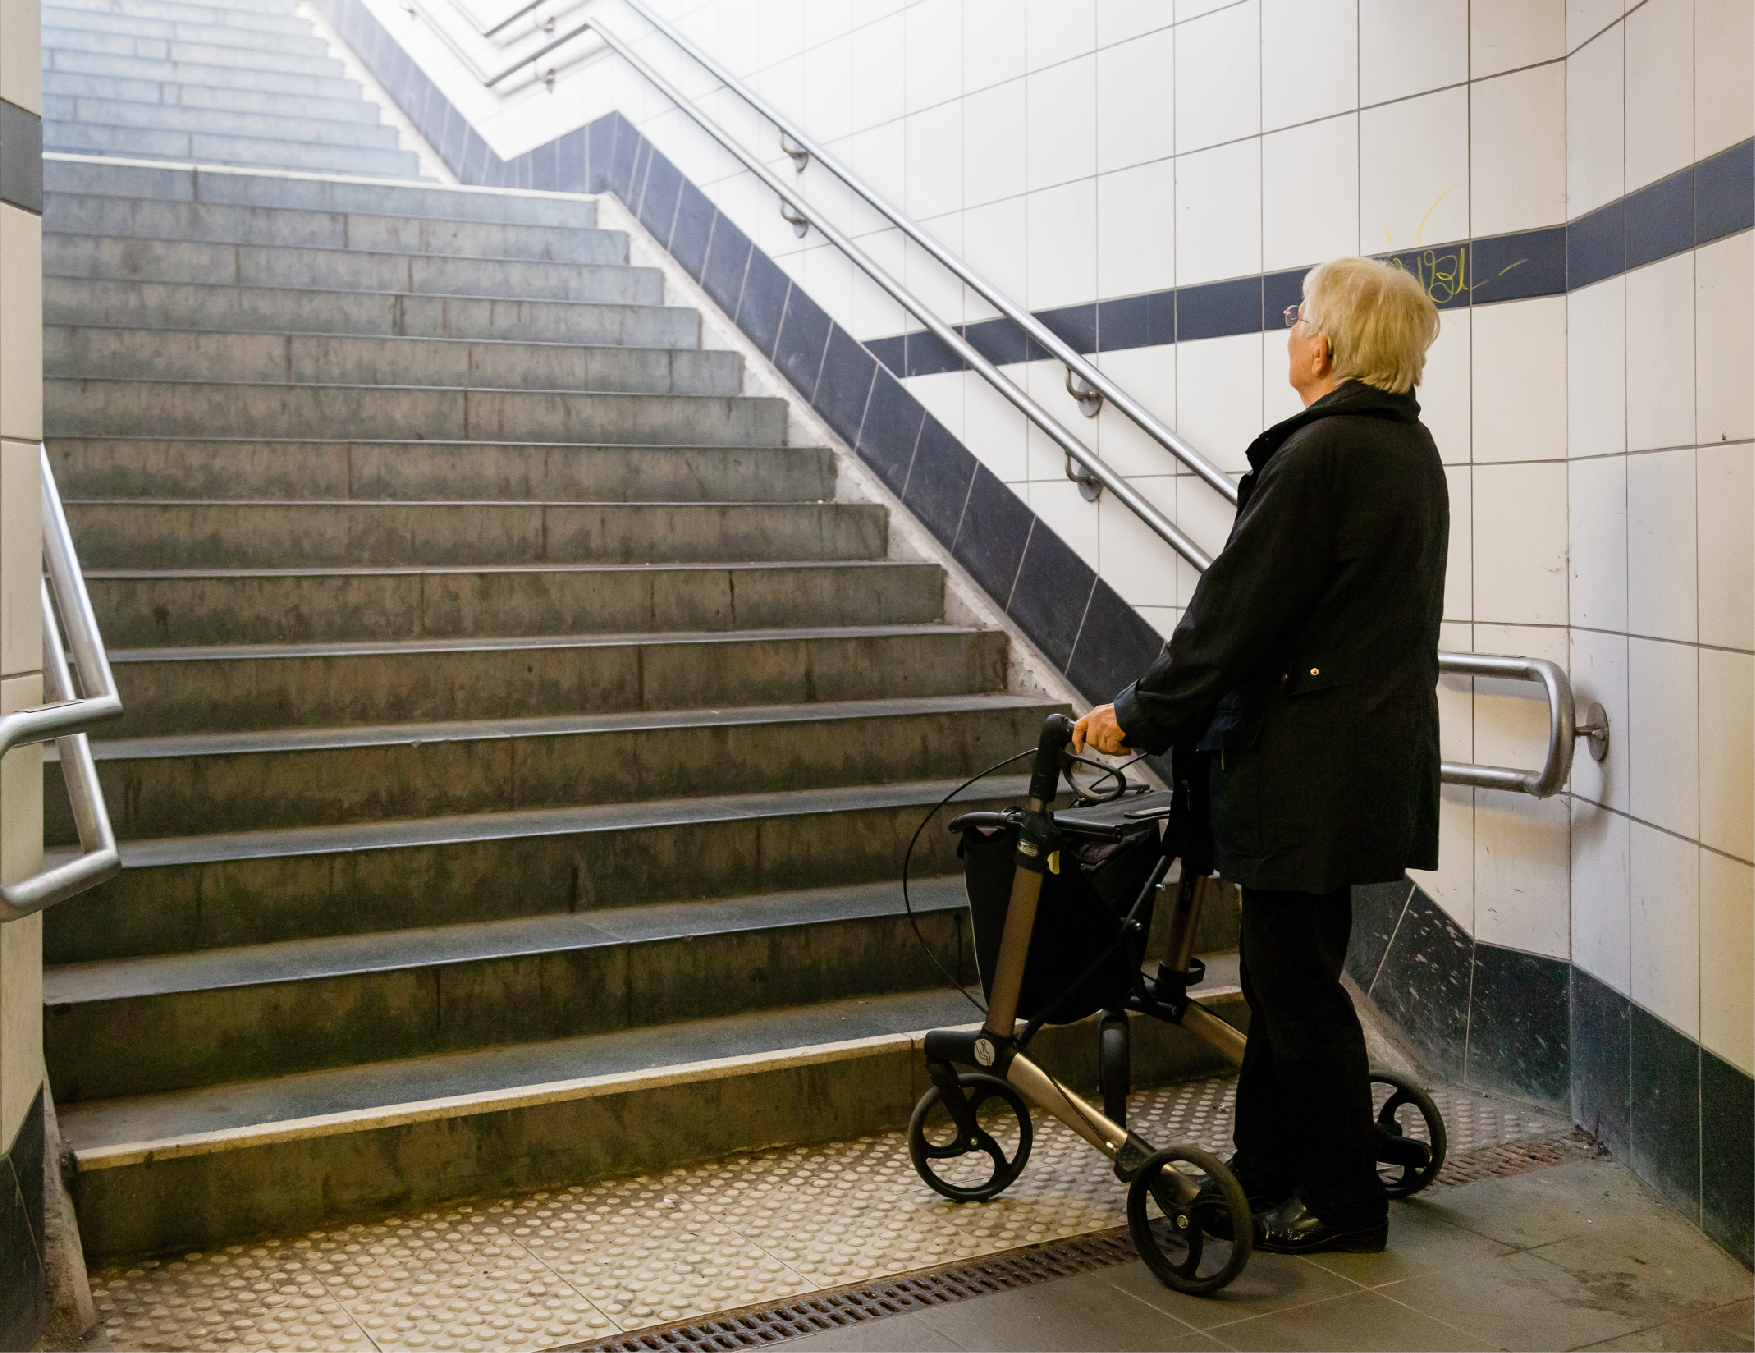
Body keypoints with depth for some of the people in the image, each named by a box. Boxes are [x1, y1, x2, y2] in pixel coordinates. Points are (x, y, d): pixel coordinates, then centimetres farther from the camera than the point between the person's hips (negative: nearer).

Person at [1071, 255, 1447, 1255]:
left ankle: (1345, 1202, 15)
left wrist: (1140, 717, -8)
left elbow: (1235, 612, -18)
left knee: (1298, 980, 2)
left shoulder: (1320, 454, -18)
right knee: (1285, 971, 17)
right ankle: (1266, 1173, 29)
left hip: (1311, 764, -10)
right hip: (1374, 751, 10)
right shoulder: (1412, 450, 12)